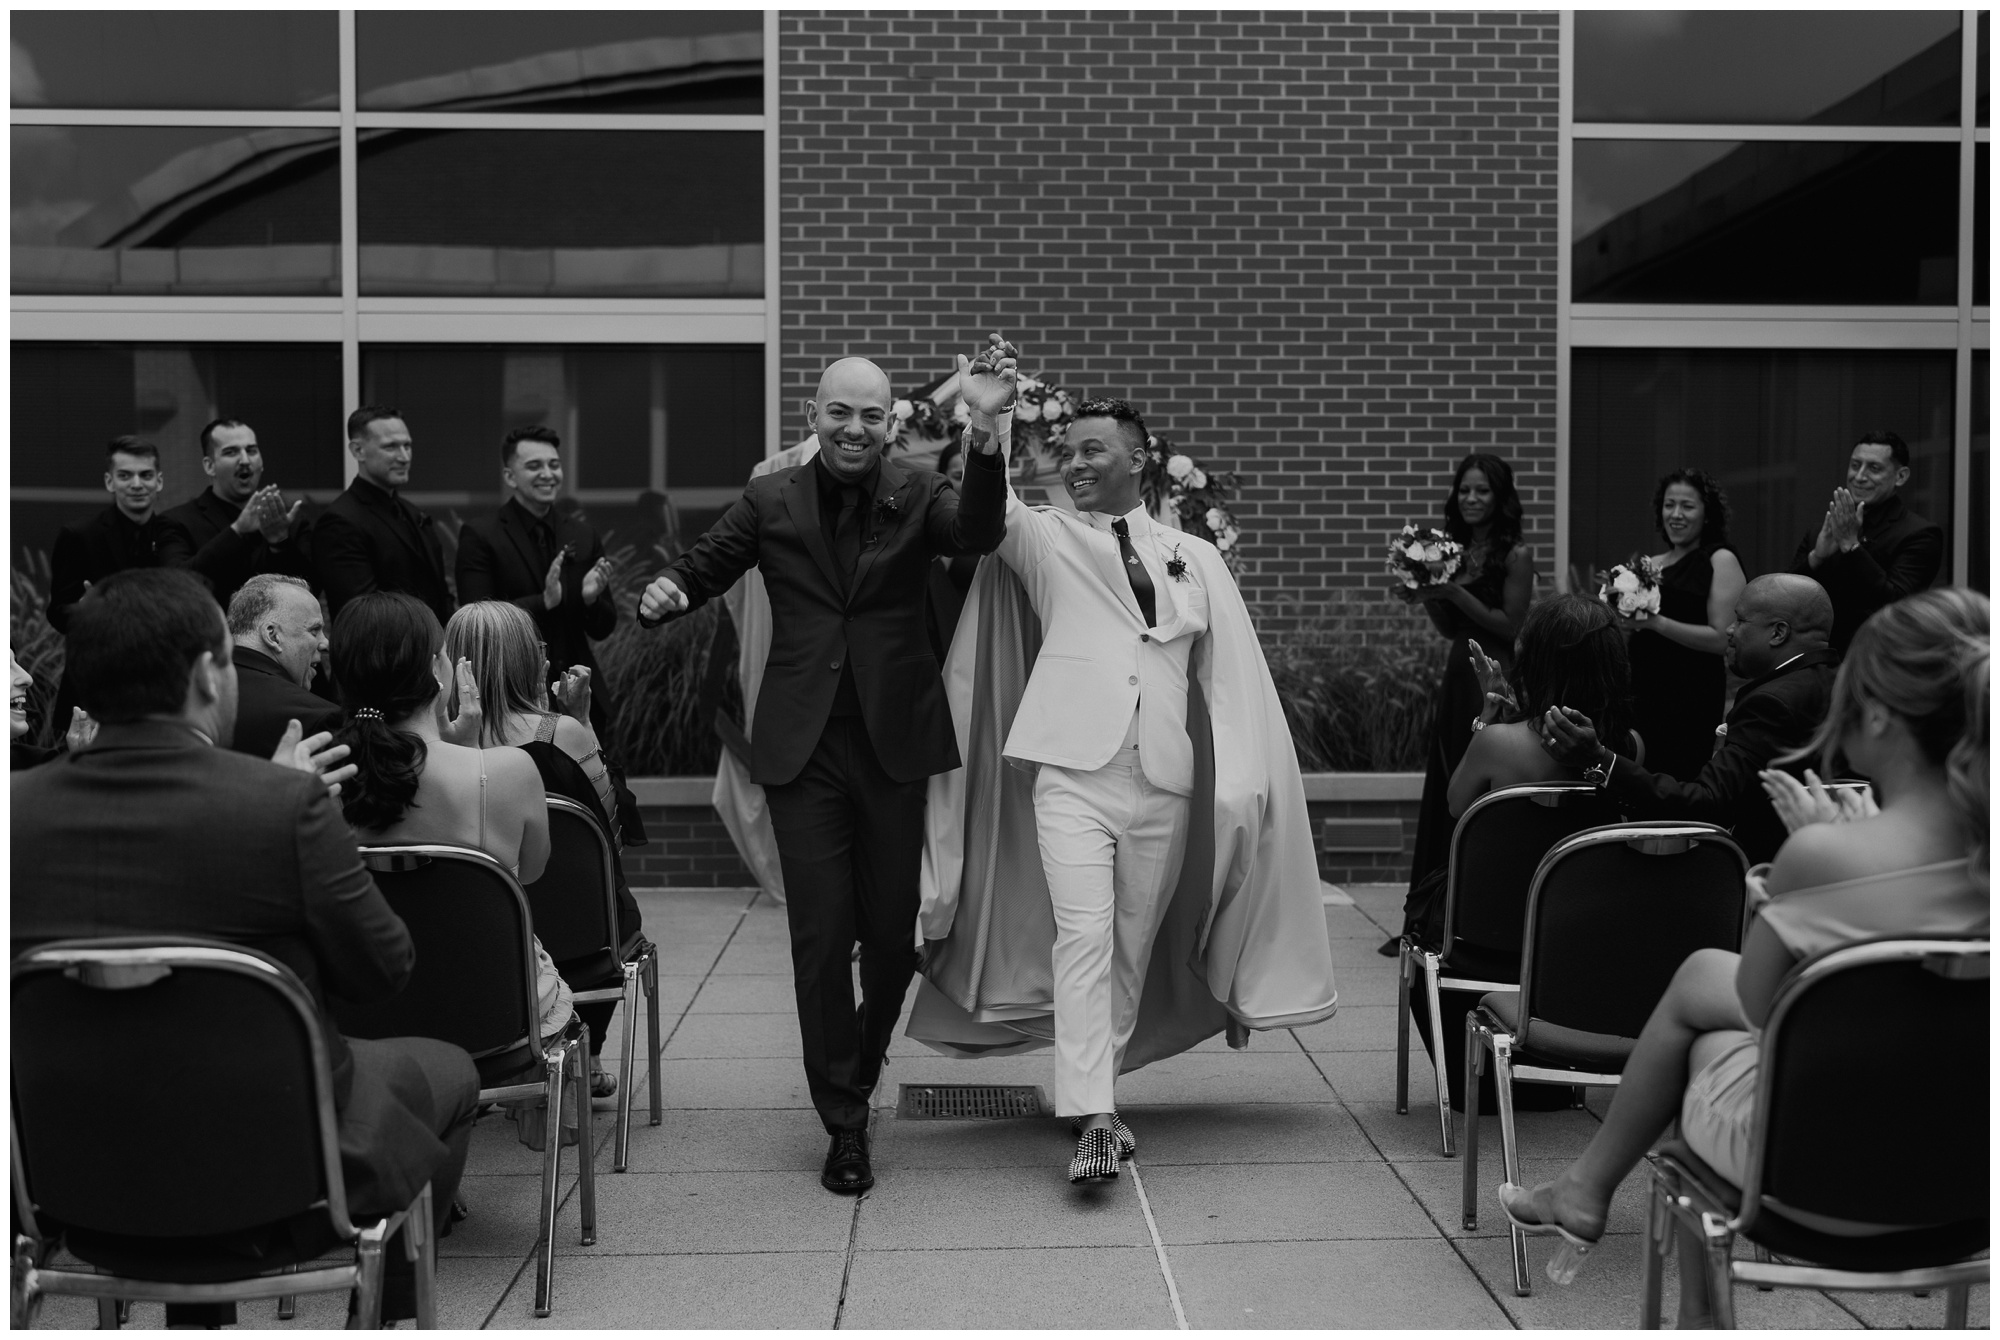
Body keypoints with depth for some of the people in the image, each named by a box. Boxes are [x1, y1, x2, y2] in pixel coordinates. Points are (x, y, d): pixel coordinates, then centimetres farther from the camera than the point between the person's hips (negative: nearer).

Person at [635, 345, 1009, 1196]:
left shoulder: (916, 496, 0)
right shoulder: (771, 501, 4)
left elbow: (979, 535, -19)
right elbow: (704, 566, 11)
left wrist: (985, 438, -33)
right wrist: (665, 592, -12)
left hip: (895, 742, 0)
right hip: (803, 745, 0)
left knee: (893, 931, 11)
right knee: (820, 936, 0)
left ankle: (861, 1062, 40)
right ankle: (844, 1122, 12)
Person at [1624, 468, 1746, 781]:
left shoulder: (1721, 561, -1)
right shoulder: (1651, 565, 16)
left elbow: (1723, 638, -11)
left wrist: (1656, 622, -15)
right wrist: (1626, 616, 4)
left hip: (1696, 705, -5)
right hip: (1645, 700, 5)